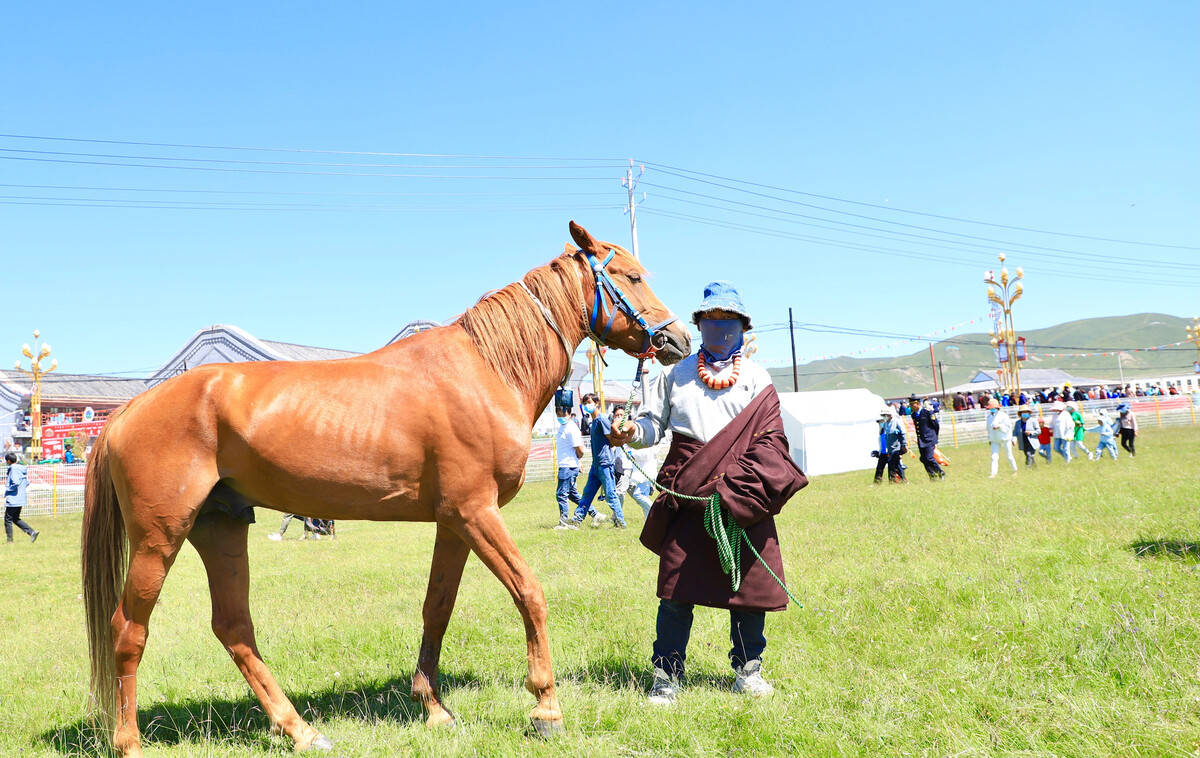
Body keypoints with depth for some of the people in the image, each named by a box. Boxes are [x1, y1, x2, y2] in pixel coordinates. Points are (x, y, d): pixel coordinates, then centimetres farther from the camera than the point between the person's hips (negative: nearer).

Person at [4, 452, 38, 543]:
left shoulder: (13, 469, -15)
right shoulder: (22, 469, 11)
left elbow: (16, 483, -26)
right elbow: (27, 483, 16)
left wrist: (7, 490, -12)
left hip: (13, 500, -9)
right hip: (21, 500, 9)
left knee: (8, 519, 4)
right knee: (16, 519, 18)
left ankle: (9, 540, 10)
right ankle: (32, 532, 5)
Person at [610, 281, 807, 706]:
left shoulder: (756, 378, 10)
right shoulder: (677, 373, 14)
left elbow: (769, 442, 1)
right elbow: (655, 423, 11)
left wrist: (735, 487, -13)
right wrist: (632, 432, -12)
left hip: (744, 493, 0)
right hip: (686, 493, 0)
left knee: (750, 579, 3)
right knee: (678, 580, -3)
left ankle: (747, 668, 21)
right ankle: (667, 674, 8)